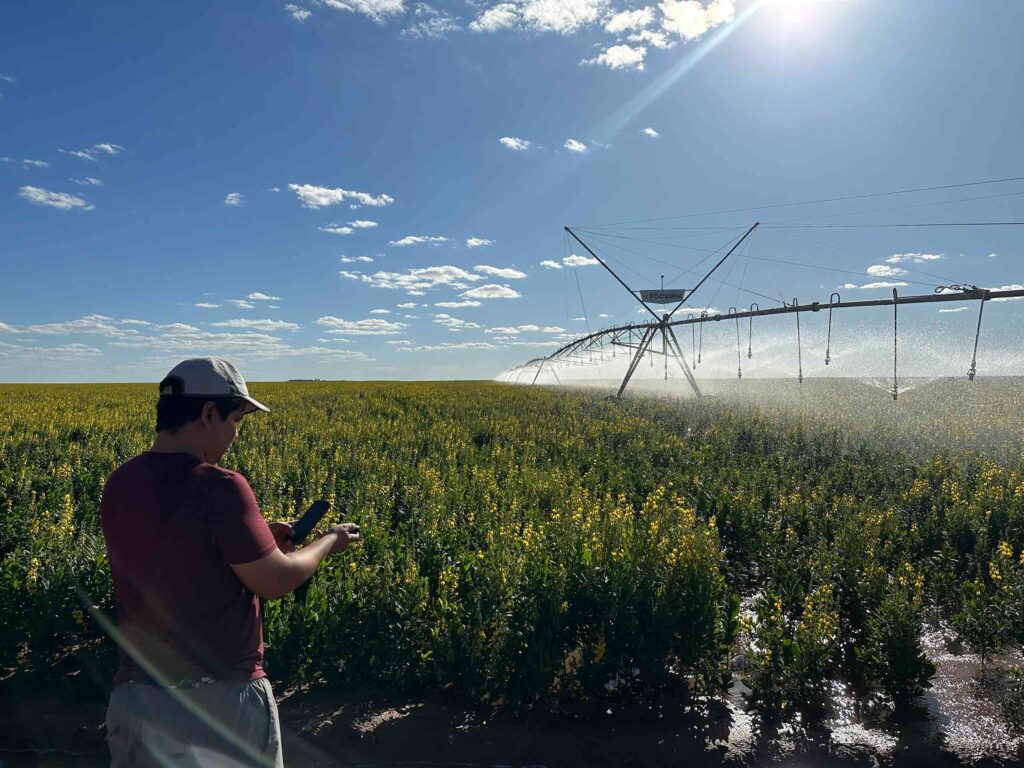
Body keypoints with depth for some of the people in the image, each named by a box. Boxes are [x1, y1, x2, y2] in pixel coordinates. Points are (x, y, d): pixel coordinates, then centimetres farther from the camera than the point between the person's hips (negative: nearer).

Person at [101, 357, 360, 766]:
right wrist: (329, 541, -1)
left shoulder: (120, 485, -1)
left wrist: (255, 536, 11)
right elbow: (275, 582, -17)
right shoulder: (218, 488, -24)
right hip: (221, 701, -5)